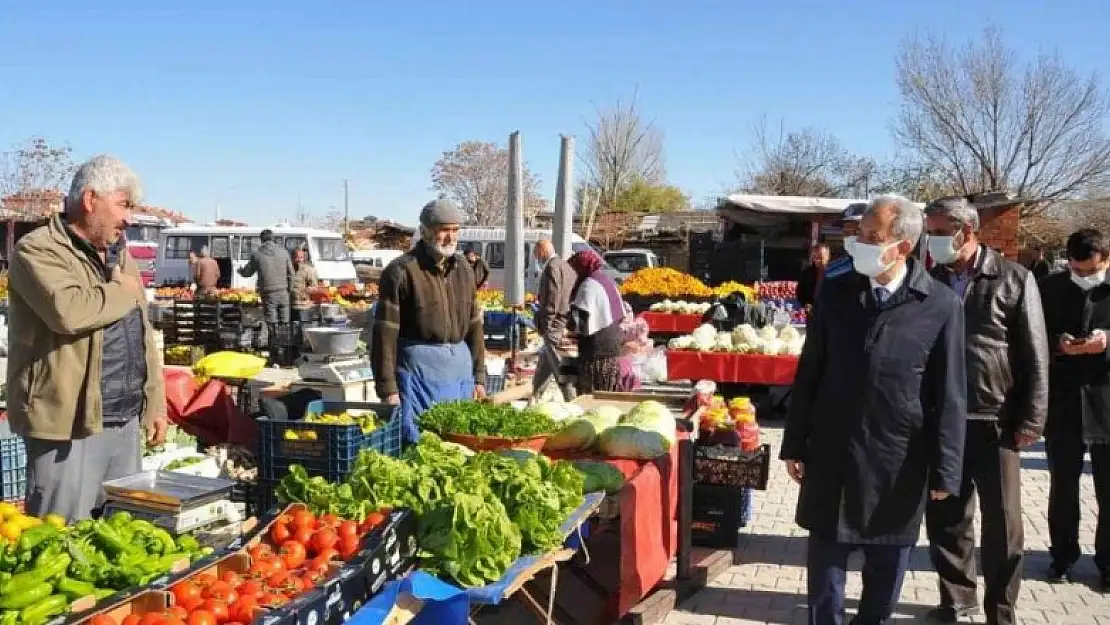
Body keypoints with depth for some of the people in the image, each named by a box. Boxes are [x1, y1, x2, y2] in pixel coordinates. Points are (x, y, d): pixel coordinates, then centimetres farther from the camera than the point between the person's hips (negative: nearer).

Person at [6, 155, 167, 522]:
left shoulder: (117, 254, 17)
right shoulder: (39, 250, -9)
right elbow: (69, 311, -28)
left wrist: (154, 404, 15)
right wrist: (124, 292, -10)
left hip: (125, 421, 8)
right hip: (69, 423, -8)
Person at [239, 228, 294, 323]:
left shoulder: (257, 254, -5)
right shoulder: (283, 252, 2)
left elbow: (247, 273, 7)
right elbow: (290, 273, 4)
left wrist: (240, 271, 29)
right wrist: (290, 289, 15)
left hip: (268, 294, -2)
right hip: (283, 292, 2)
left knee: (272, 323, 2)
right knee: (284, 322, 9)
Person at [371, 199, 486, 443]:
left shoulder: (464, 269, 10)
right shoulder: (401, 271, -10)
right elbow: (385, 334, -12)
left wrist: (479, 377, 12)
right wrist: (388, 389, -14)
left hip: (461, 366, 6)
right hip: (418, 366, -6)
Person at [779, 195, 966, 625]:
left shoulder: (942, 305, -7)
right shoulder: (835, 292, 0)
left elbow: (949, 396, -5)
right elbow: (809, 374, 4)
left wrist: (944, 471, -5)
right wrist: (795, 445, 5)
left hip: (898, 465, -2)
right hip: (831, 456, 2)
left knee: (886, 571, 14)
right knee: (824, 568, 11)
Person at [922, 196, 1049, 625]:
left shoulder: (1014, 280, -3)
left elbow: (1034, 355, -3)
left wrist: (1030, 420, -7)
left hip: (995, 421, -3)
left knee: (1002, 524, 7)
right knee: (944, 519, 12)